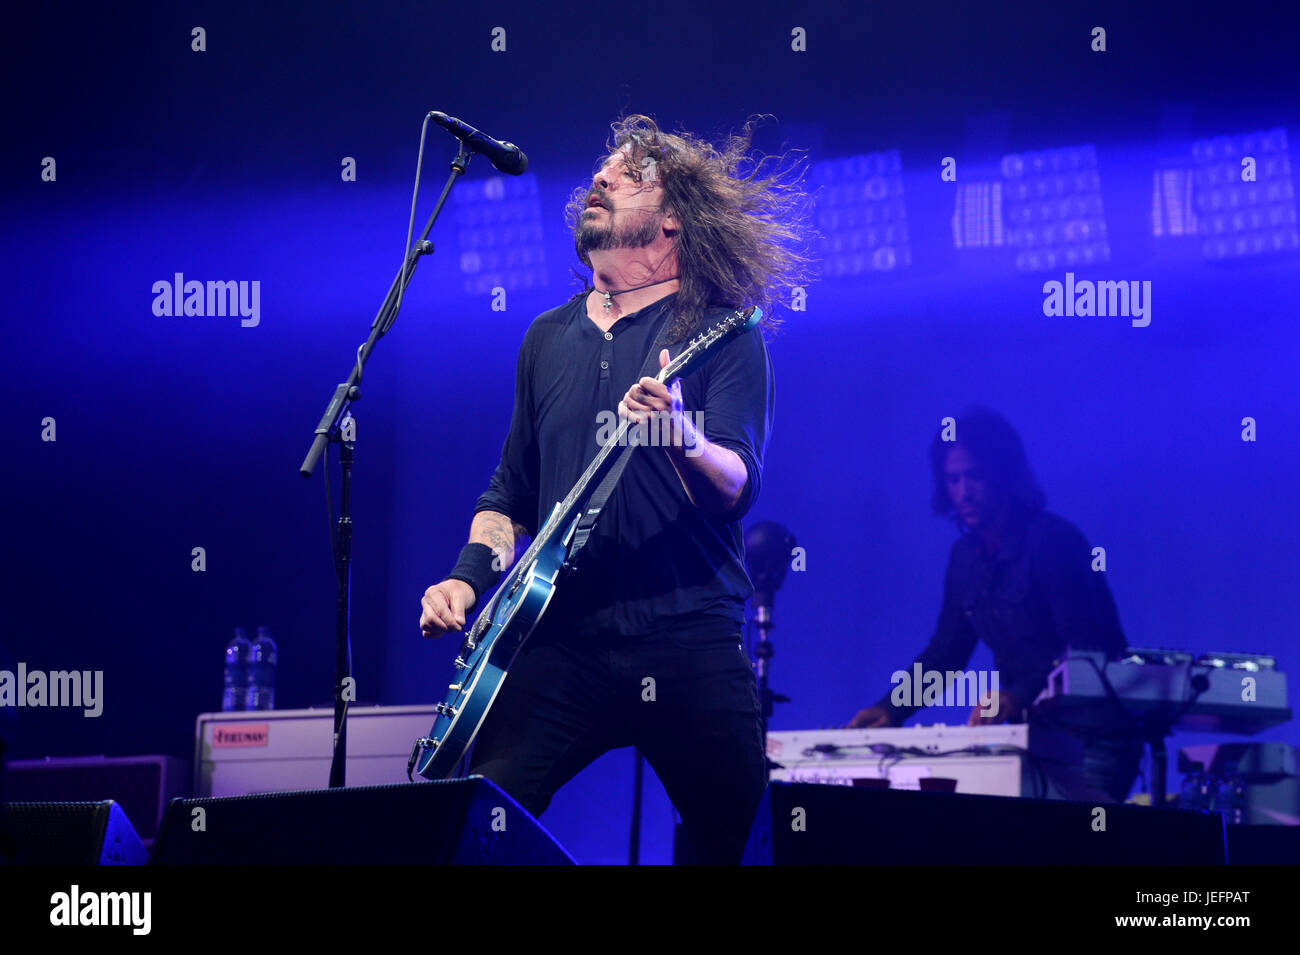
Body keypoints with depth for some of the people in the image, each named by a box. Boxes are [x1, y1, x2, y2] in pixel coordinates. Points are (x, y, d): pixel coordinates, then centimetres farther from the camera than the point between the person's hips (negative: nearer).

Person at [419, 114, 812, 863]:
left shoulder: (720, 334, 1)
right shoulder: (549, 338, 18)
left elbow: (739, 488, -12)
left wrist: (682, 437, -32)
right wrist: (468, 580, 7)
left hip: (689, 645, -4)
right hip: (560, 642, 4)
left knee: (732, 842, -2)